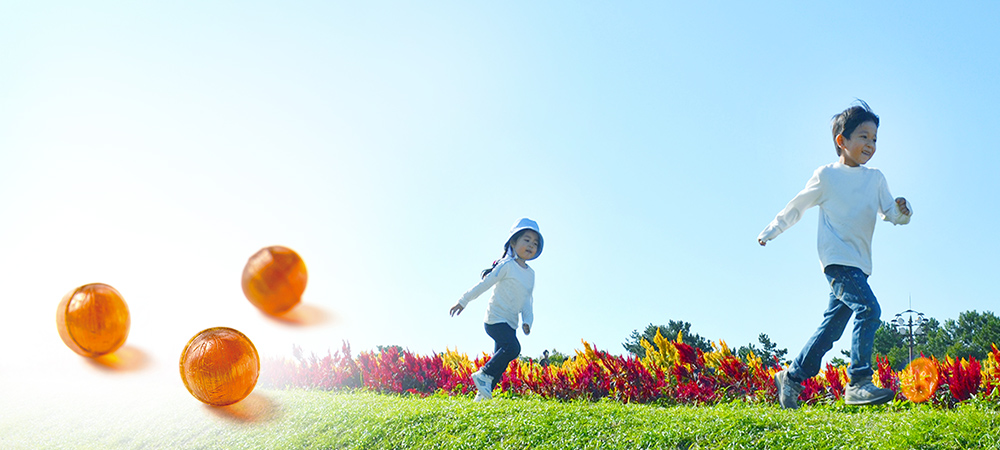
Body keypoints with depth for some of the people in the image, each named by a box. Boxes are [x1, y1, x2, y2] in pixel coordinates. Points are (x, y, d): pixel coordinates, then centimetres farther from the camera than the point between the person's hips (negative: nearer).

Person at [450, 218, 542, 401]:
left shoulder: (531, 273, 13)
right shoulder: (507, 266, -9)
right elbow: (483, 284, -6)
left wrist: (527, 321, 3)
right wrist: (463, 302, -3)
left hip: (510, 323, 8)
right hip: (496, 319, -8)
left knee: (500, 360, 6)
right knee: (512, 348, -26)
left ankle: (483, 393, 14)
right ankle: (483, 374, -11)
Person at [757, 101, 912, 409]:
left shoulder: (876, 179, 12)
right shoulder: (826, 176, -1)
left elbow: (891, 214, 9)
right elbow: (796, 207, 10)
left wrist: (902, 210, -15)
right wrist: (770, 232, 18)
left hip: (859, 264, 6)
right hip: (837, 258, -6)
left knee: (830, 328, 8)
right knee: (868, 309, -23)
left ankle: (792, 377, 20)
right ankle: (858, 383, -20)